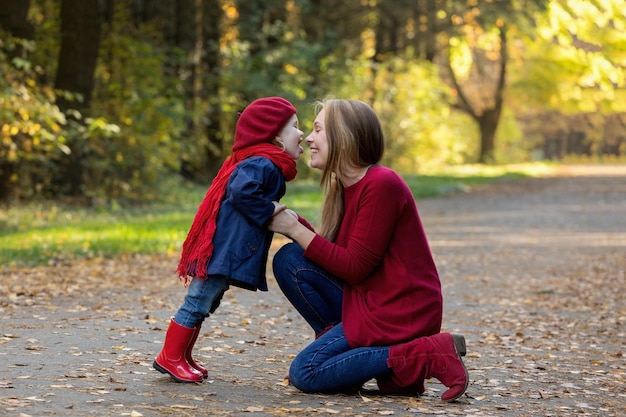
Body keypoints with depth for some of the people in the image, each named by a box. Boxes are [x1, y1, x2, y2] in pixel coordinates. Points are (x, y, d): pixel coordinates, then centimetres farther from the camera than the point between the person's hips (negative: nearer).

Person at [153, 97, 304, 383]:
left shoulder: (263, 165, 21)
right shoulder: (261, 164, -13)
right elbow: (241, 191, -30)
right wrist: (268, 211, -17)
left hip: (225, 250, 11)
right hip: (223, 249, -11)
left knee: (203, 304, 16)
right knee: (198, 303, -5)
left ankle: (181, 357, 23)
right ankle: (170, 357, 1)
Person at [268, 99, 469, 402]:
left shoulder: (381, 184, -17)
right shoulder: (345, 187, 11)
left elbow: (354, 267, -18)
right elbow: (333, 255, 10)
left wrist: (296, 230, -12)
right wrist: (294, 225, -4)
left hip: (401, 313, -9)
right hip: (370, 300, 9)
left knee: (304, 374, -12)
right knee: (289, 260, 2)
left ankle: (424, 355, -10)